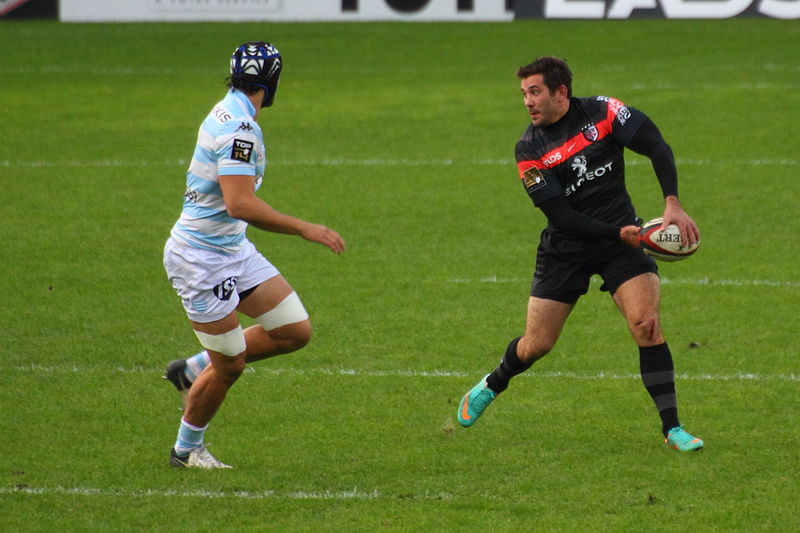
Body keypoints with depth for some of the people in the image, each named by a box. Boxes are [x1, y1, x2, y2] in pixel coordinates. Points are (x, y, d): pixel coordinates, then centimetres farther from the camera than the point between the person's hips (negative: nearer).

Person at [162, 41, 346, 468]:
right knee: (230, 365, 0)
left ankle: (193, 370, 21)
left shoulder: (229, 114, 7)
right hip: (202, 260, -9)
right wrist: (306, 230, -29)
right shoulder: (239, 129, -23)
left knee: (295, 331, 6)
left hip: (235, 250, 9)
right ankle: (187, 449, 22)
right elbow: (240, 205, -32)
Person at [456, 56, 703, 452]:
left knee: (646, 324, -19)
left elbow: (656, 147, -10)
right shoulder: (529, 150, -11)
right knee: (536, 345, 4)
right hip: (566, 249, 0)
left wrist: (673, 205, -23)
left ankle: (672, 429, -13)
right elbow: (561, 216, -14)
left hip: (623, 234, 0)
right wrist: (619, 234, -22)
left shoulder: (603, 113, -9)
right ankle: (490, 387, 38)